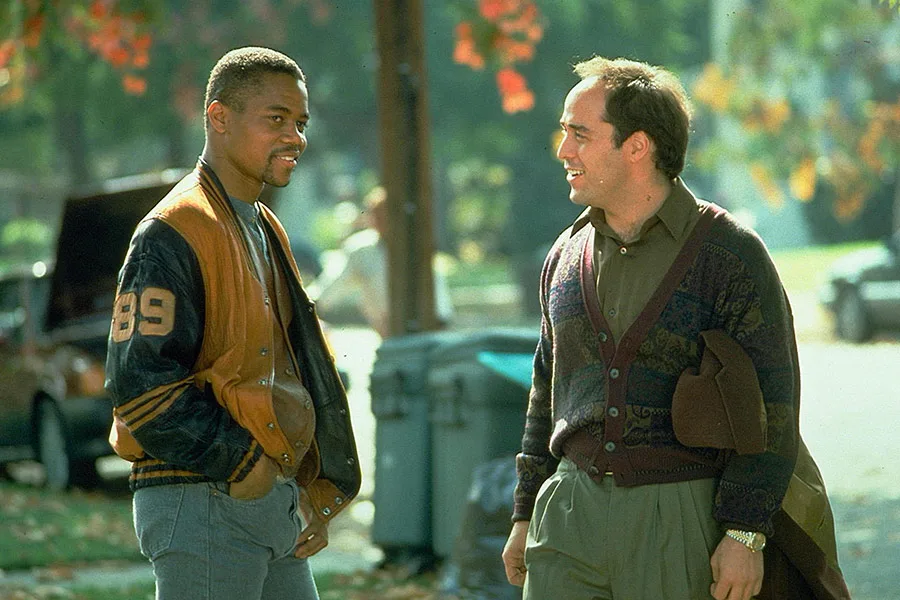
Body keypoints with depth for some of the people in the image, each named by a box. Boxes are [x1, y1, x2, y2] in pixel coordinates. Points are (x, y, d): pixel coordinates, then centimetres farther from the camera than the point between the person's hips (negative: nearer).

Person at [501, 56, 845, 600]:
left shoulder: (732, 255, -5)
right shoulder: (568, 255, 13)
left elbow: (771, 407, -7)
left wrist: (745, 535, -12)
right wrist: (526, 515, 18)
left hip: (682, 522, -5)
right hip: (569, 514, 5)